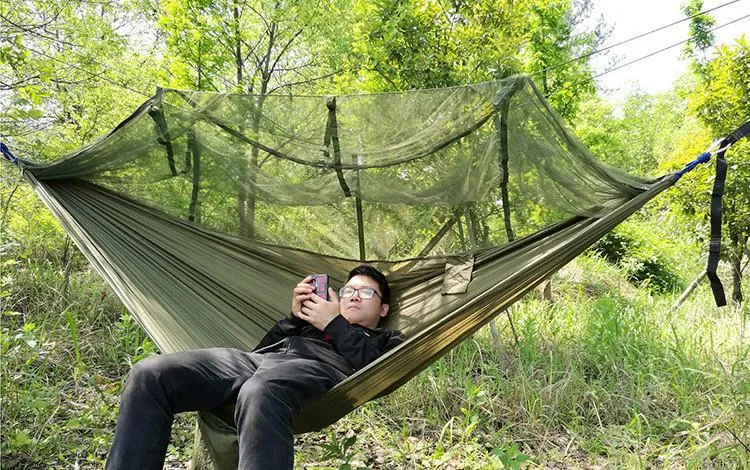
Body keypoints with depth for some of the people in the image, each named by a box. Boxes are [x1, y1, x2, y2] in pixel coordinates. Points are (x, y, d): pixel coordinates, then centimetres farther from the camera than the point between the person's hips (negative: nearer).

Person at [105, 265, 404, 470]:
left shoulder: (388, 340, 29)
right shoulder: (312, 322, 42)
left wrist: (335, 325, 8)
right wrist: (295, 317, 16)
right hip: (259, 358, 6)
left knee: (259, 395, -45)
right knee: (149, 375, -20)